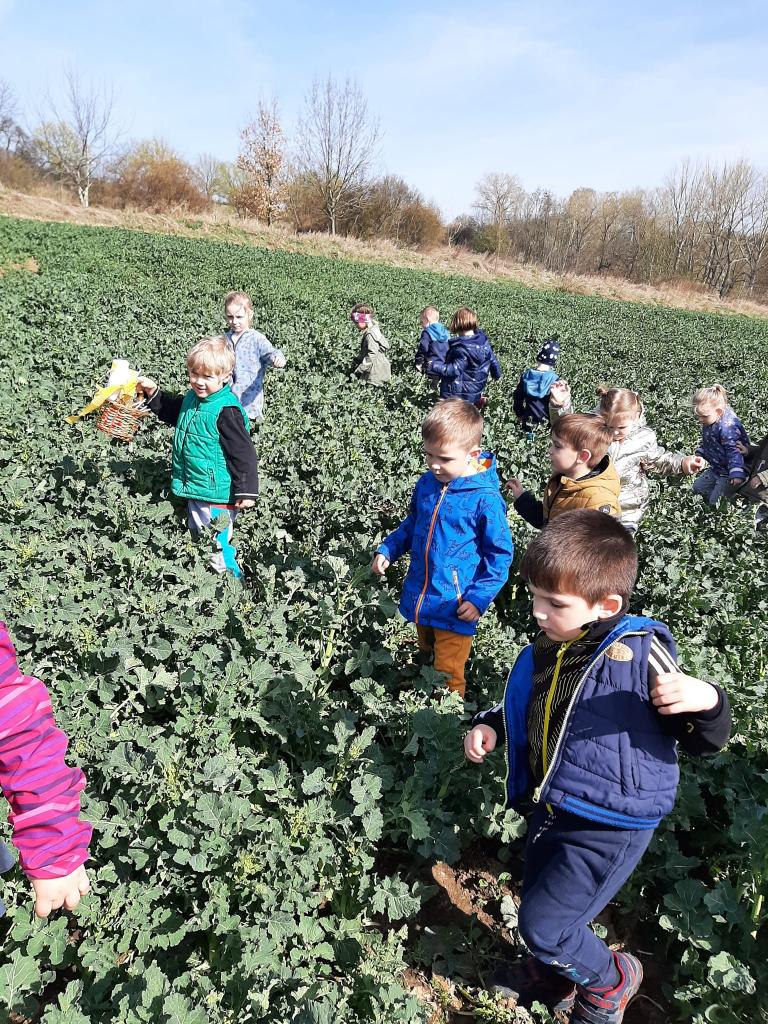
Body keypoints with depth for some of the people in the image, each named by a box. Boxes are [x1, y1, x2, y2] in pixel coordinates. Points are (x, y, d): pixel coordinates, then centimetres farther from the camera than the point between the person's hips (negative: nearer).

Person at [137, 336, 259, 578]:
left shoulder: (226, 411, -24)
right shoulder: (192, 398, 3)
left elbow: (243, 453, -23)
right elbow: (172, 411, 26)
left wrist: (246, 491, -23)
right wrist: (153, 394, 10)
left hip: (217, 495, -10)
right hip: (194, 490, 10)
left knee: (217, 548, -7)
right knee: (197, 539, 25)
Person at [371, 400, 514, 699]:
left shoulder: (485, 499, -21)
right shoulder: (426, 483, -2)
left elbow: (500, 554, -13)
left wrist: (479, 598, -17)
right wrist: (387, 550, 4)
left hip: (455, 607, -6)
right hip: (419, 598, 6)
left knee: (448, 678, 8)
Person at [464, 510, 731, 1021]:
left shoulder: (641, 651, -19)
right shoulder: (543, 652, -2)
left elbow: (704, 741, -11)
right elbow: (521, 712, 18)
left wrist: (706, 701, -31)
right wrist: (490, 726, -1)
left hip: (611, 826, -6)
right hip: (552, 809, 7)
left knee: (543, 922, -2)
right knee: (538, 907, 23)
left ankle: (610, 981, 30)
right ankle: (555, 975, 57)